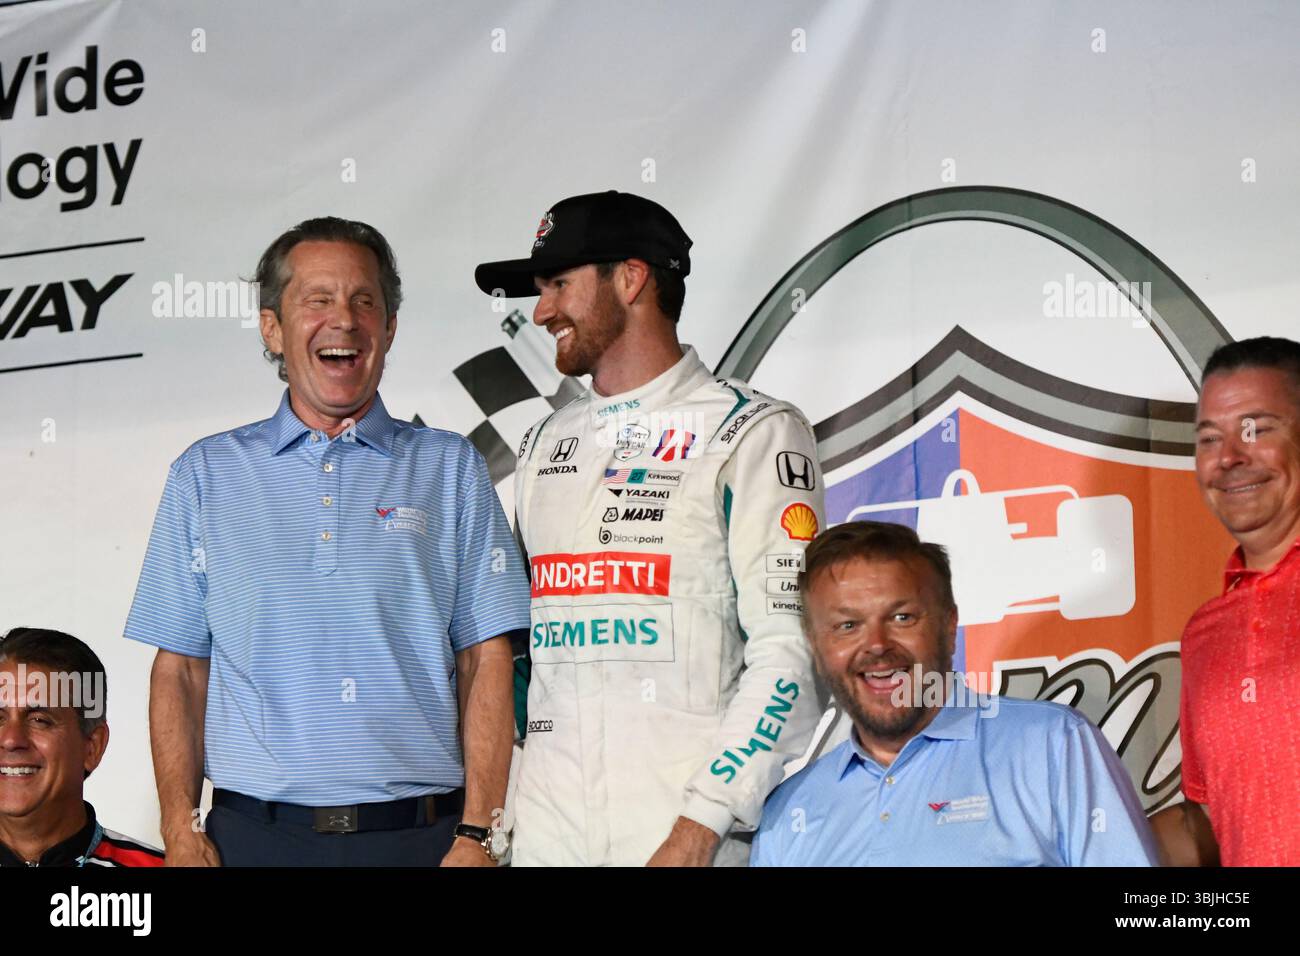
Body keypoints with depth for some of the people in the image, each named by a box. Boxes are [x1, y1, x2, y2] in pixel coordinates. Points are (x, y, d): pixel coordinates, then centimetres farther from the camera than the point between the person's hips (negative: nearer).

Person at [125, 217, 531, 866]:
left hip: (421, 835, 0)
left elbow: (485, 661, 2)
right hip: (256, 834, 1)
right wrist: (182, 830, -3)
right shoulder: (205, 475, 10)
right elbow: (179, 668, 8)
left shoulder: (452, 471, 8)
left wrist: (478, 833, -6)